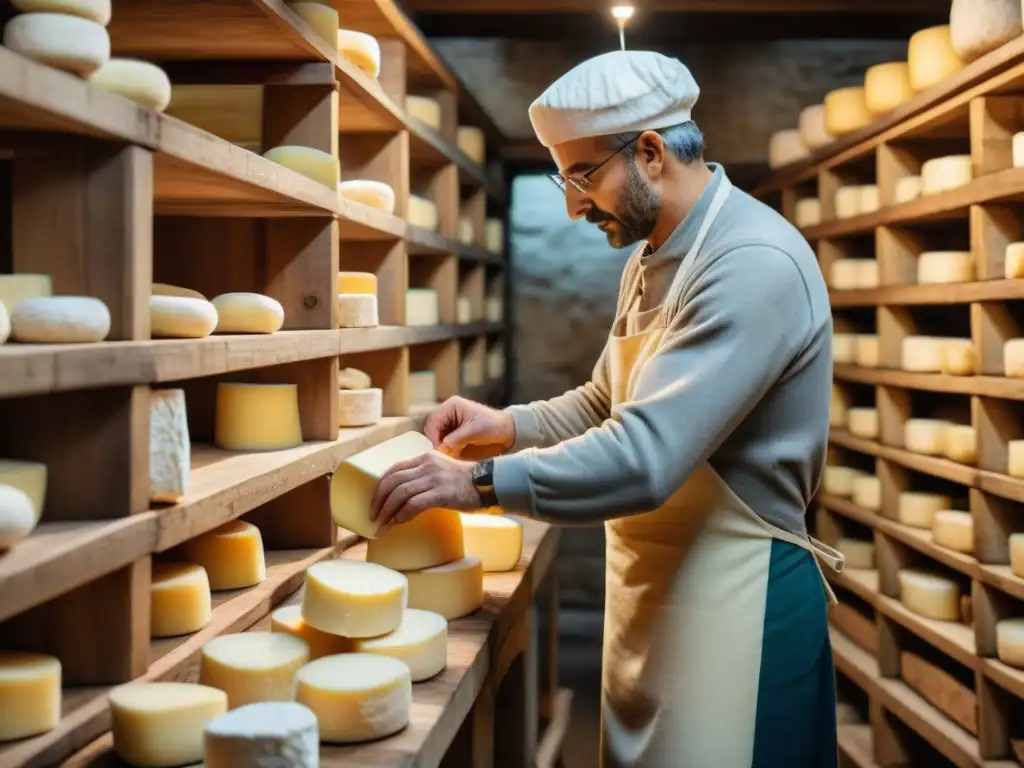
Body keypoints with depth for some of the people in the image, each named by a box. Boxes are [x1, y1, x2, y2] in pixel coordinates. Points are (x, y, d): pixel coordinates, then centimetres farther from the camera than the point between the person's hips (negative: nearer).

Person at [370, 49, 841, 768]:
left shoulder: (756, 264, -23)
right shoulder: (651, 259, 8)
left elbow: (645, 458, -29)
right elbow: (609, 405, 19)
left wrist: (479, 480, -22)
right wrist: (507, 425, 3)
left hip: (732, 598, -9)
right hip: (649, 585, 9)